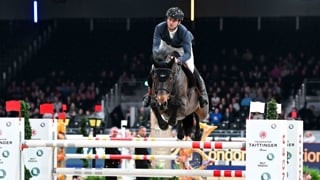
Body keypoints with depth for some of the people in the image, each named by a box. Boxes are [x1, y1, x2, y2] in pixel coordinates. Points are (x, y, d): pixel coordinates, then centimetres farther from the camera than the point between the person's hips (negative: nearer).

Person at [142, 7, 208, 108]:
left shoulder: (184, 32, -40)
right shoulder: (160, 28, -34)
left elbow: (188, 53, -41)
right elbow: (155, 46, -36)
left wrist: (178, 60, -61)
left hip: (182, 47, -2)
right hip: (166, 46, 2)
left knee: (192, 69, -16)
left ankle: (202, 92, 10)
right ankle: (150, 93, 18)